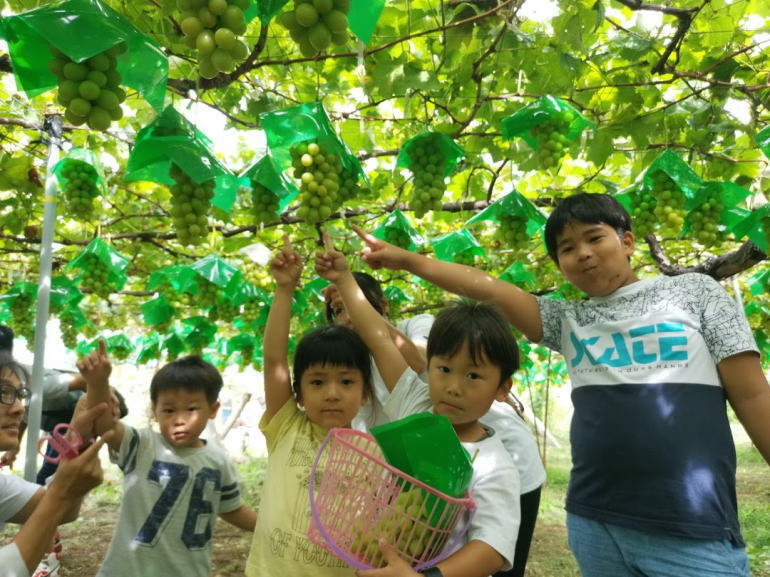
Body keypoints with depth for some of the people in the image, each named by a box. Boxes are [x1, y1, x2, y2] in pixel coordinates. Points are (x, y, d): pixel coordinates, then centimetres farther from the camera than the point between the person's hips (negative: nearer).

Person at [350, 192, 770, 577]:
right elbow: (484, 287, 2)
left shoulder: (693, 291, 3)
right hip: (592, 523, 3)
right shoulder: (567, 322, 8)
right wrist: (406, 259, -4)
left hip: (690, 532, -2)